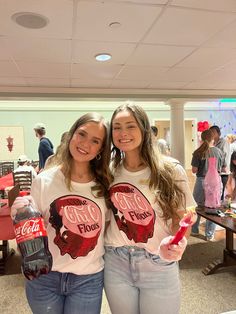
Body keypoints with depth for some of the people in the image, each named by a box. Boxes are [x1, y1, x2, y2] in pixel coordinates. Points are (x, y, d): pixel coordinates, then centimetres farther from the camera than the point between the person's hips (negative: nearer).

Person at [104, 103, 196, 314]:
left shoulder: (170, 170, -11)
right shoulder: (109, 172, -2)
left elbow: (181, 217, -4)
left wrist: (175, 241, -22)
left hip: (159, 267, -2)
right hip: (116, 264, 3)